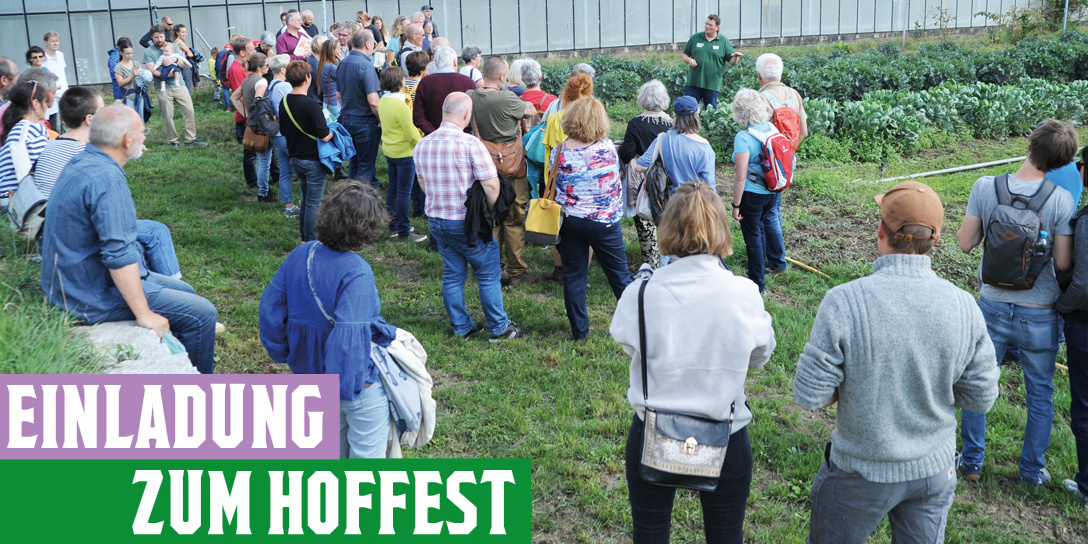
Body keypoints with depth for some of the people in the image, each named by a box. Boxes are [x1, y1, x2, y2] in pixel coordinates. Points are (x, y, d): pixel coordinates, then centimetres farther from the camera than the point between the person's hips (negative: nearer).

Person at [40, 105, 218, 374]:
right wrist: (144, 315, -27)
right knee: (201, 314, -10)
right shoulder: (107, 179, -27)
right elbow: (119, 255, -31)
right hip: (97, 296, -11)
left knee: (185, 292, 21)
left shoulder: (82, 162, 6)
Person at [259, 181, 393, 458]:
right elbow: (350, 333, -35)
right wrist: (348, 386, -24)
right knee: (367, 451, 12)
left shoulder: (300, 255, -6)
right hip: (354, 378, -7)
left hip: (310, 372, 7)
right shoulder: (356, 273, -29)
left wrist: (284, 352, 15)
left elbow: (270, 304, 3)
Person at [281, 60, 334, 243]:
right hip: (313, 161, -8)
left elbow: (283, 132, 11)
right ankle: (312, 242, 10)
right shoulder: (311, 105, -23)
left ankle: (305, 238, 29)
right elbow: (324, 136, -21)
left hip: (295, 158, 8)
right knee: (314, 204, 3)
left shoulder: (284, 103, 1)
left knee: (306, 200, 21)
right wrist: (333, 131, -1)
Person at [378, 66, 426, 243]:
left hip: (389, 150, 9)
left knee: (393, 190, 17)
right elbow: (411, 134, -19)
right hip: (404, 153, -9)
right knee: (404, 192, -2)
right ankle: (403, 233, 3)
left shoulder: (383, 101, 3)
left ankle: (393, 226, 26)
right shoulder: (399, 104, -23)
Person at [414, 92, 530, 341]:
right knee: (489, 275, 7)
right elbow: (491, 184, -20)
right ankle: (500, 328, 15)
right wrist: (490, 210, -3)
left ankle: (461, 327, 25)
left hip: (436, 220, 6)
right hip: (467, 222, -6)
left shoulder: (422, 145, 2)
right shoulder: (470, 143, -19)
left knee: (452, 274, 17)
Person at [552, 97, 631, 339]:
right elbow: (616, 181, 3)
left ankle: (579, 330, 17)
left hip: (570, 220, 1)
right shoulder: (608, 147, -11)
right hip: (604, 221, -1)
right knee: (619, 274, 13)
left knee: (573, 275, 11)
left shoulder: (560, 151, -10)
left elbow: (553, 189, 0)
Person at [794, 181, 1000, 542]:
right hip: (935, 471, 3)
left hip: (862, 472, -3)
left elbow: (810, 396, -20)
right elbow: (981, 397, -4)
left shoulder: (844, 302, -26)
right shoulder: (963, 305, -14)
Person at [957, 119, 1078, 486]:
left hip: (993, 306, 1)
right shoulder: (1061, 200, -16)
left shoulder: (985, 187, -12)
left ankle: (972, 463, 28)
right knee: (1040, 395, 16)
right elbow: (1064, 263, -13)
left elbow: (965, 243, -5)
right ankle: (1032, 471, 29)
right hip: (1039, 314, -1)